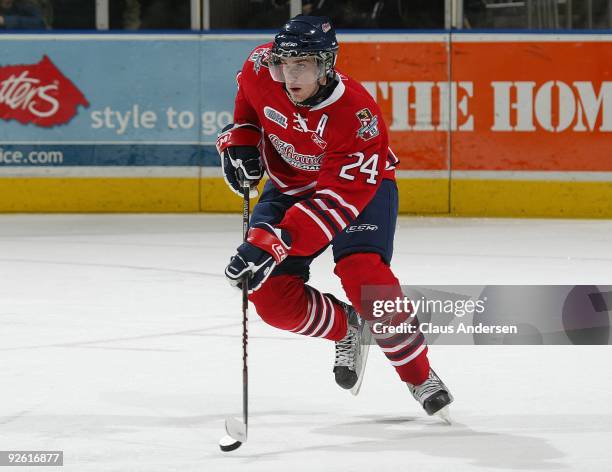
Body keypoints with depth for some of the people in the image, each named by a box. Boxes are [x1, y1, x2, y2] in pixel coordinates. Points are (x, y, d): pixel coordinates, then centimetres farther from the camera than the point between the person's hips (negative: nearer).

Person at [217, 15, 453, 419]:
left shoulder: (358, 117, -36)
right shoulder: (261, 69, -22)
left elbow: (336, 200, -40)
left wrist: (271, 245, -47)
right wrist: (240, 141, -9)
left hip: (361, 184, -5)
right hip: (288, 186, 5)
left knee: (364, 273, -29)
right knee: (272, 295, -10)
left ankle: (420, 377, -10)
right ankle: (350, 330, 20)